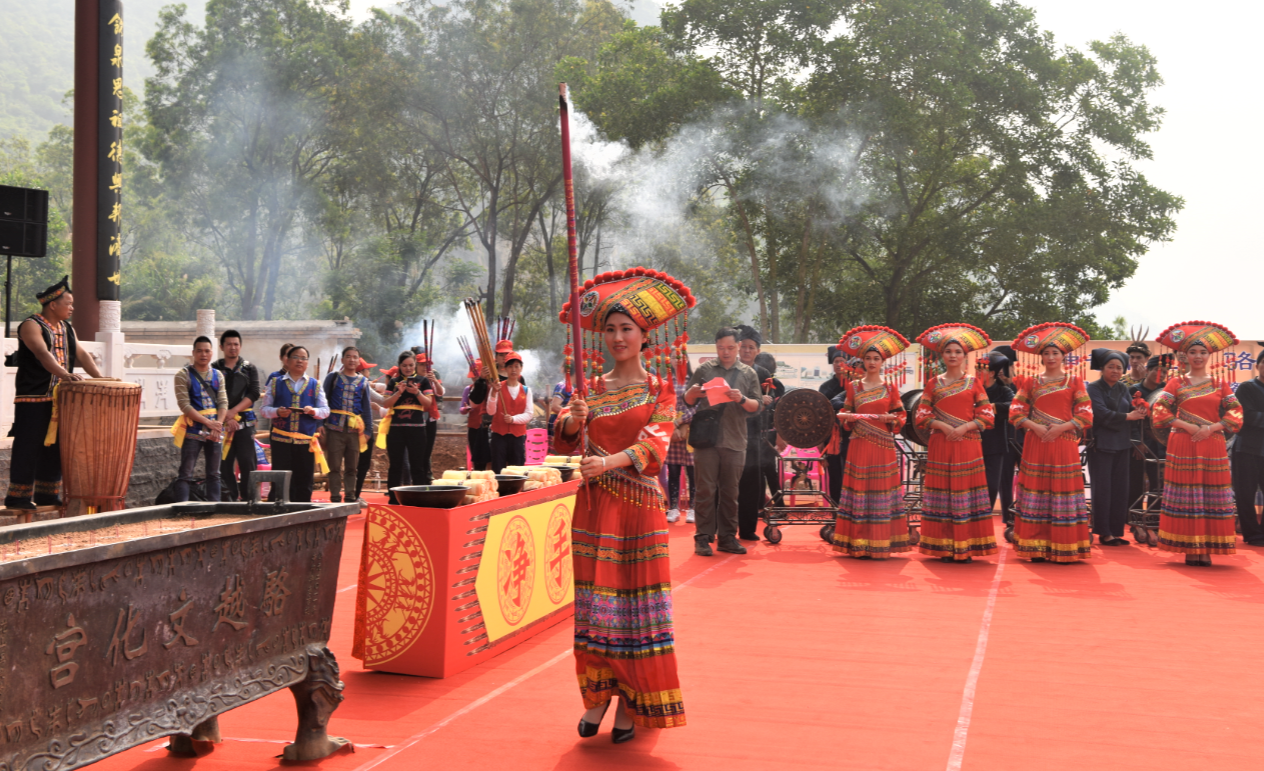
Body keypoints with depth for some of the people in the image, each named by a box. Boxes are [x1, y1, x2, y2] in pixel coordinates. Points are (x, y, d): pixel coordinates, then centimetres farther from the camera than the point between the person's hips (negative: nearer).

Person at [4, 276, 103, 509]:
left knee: (54, 446, 10)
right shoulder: (31, 326, -9)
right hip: (33, 397, -8)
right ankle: (18, 496, 1)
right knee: (28, 446, -6)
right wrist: (65, 374, -38)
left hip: (59, 398, 8)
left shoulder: (67, 329, 16)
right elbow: (42, 353, -24)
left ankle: (47, 494, 19)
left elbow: (81, 355, 10)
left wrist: (100, 378, -4)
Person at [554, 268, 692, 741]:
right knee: (596, 599, 4)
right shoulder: (592, 389, 10)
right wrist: (573, 420, -22)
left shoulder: (660, 391, 2)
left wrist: (609, 462, -29)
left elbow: (655, 444, -13)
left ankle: (632, 704, 7)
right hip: (594, 507, 3)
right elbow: (562, 440, 0)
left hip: (640, 507, -2)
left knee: (638, 600, -1)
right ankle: (599, 693, 15)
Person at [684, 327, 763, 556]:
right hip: (706, 440, -1)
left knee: (730, 492, 7)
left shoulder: (748, 374, 10)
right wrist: (693, 392, -11)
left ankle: (727, 537, 15)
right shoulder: (704, 369, 7)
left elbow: (758, 406, 6)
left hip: (735, 442, 1)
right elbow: (688, 401, 11)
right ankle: (703, 537, 3)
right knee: (706, 490, -2)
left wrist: (742, 399, -14)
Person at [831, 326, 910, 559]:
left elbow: (901, 416, 8)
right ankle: (859, 545, 3)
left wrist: (891, 419, -13)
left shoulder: (890, 387, 7)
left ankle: (881, 544, 4)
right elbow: (845, 413, 13)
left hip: (883, 446, -1)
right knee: (859, 491, -1)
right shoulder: (853, 386, 9)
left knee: (882, 491, -1)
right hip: (859, 446, 1)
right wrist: (847, 417, -9)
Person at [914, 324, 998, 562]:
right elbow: (922, 415, 3)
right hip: (940, 445, 1)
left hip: (968, 443, -1)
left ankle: (966, 548, 2)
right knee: (942, 492, -1)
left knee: (966, 492, -3)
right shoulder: (934, 383, 8)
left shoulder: (974, 382, 7)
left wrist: (964, 427, -12)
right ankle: (944, 548, 3)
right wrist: (943, 426, -12)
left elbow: (987, 415, 1)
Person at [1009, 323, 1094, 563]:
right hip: (1036, 444, 1)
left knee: (1063, 492, -2)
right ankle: (1036, 548, 3)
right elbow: (1016, 412, 4)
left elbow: (1085, 415, 0)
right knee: (1036, 492, 0)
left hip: (1064, 445, -1)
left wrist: (1060, 428, -12)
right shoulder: (1030, 383, 10)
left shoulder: (1074, 382, 7)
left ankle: (1064, 549, 2)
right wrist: (1035, 426, -12)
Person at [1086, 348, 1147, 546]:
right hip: (1101, 445, -6)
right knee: (1102, 489, -4)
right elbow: (1102, 414, -17)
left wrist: (1138, 413, -17)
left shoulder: (1123, 389, 13)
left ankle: (1116, 531, 13)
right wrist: (1127, 416, -18)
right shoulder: (1094, 388, -5)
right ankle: (1104, 533, 2)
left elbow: (1131, 410, 4)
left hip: (1122, 445, 6)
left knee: (1120, 488, 6)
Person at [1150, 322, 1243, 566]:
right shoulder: (1176, 383, 6)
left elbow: (1235, 413, 4)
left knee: (1212, 497, -1)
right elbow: (1160, 410, -3)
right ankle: (1189, 549, -1)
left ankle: (1206, 549, 3)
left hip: (1213, 446, 2)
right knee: (1186, 498, -4)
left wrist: (1211, 428, -11)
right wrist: (1187, 426, -13)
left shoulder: (1221, 383, 11)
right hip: (1183, 445, -1)